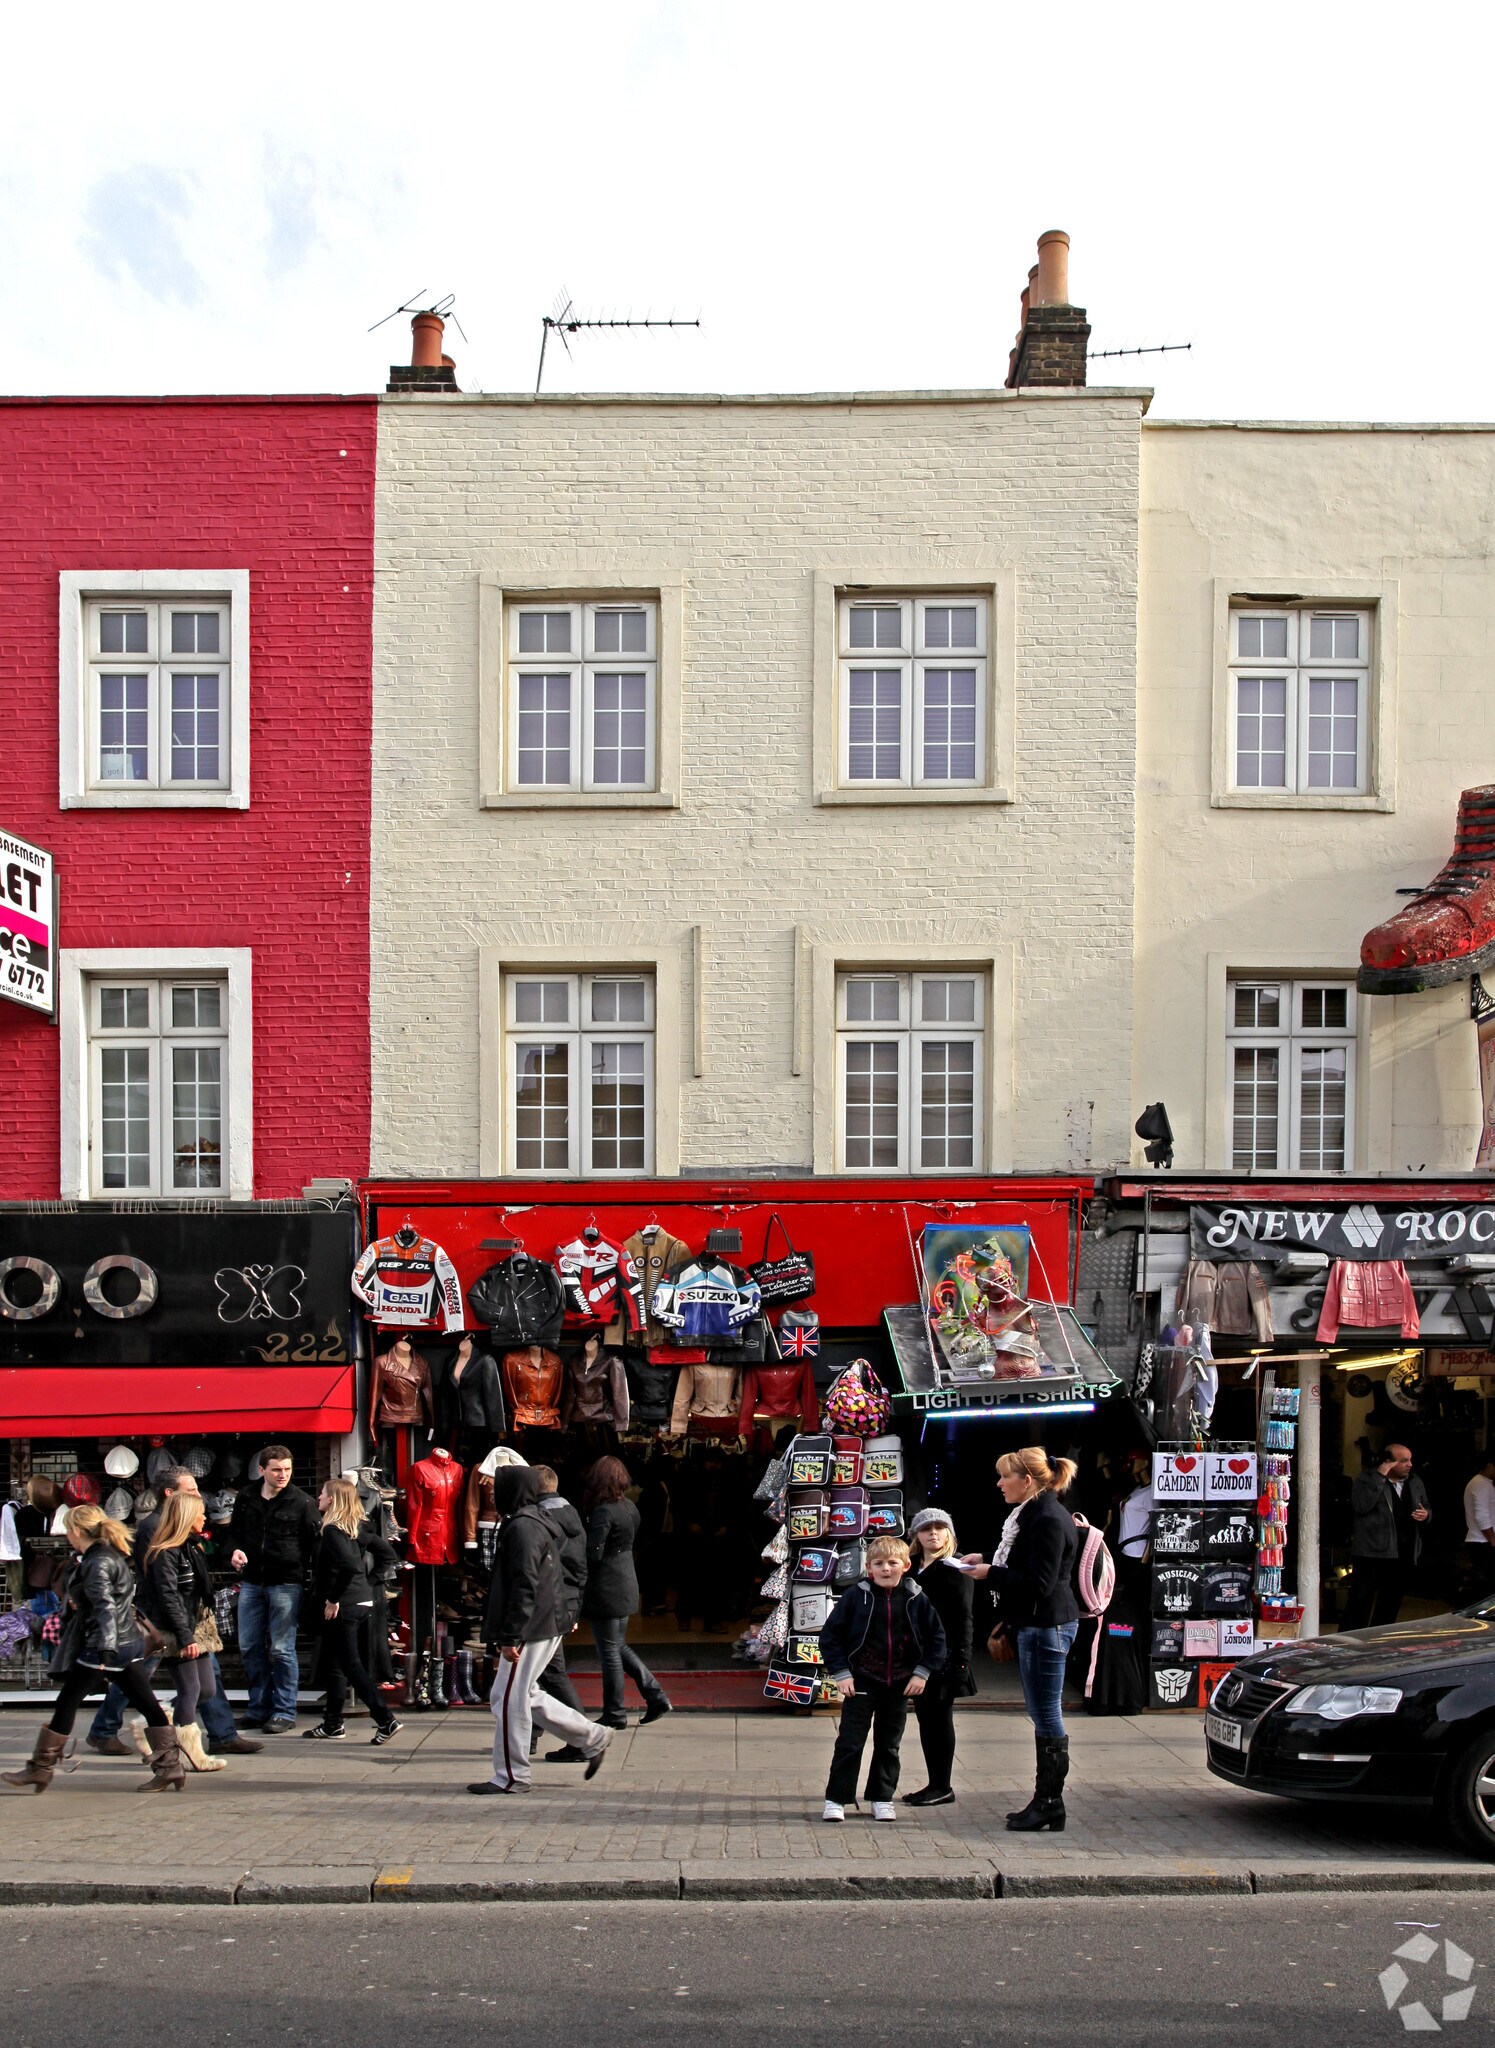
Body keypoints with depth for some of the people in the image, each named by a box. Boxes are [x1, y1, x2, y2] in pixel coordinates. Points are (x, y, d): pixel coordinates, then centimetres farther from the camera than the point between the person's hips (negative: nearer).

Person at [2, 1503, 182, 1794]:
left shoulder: (96, 1563, -15)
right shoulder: (110, 1555, 14)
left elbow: (105, 1606, -25)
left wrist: (106, 1648, -31)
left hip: (102, 1647, -9)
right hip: (128, 1644, 9)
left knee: (66, 1702, 3)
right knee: (146, 1704, 5)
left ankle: (40, 1768, 12)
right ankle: (169, 1766, 2)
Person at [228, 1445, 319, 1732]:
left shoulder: (301, 1501, -5)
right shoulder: (246, 1498, 7)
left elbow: (314, 1541, -5)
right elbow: (234, 1532, 20)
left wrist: (302, 1572, -18)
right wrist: (235, 1550, -1)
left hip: (286, 1583, -5)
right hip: (252, 1582, 5)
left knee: (281, 1649, -2)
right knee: (250, 1647, 9)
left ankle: (285, 1711, 6)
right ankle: (260, 1707, 21)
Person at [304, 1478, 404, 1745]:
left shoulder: (332, 1530, -15)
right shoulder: (359, 1527, 9)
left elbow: (349, 1565, -29)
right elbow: (388, 1556, 12)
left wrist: (333, 1599, -19)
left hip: (343, 1606, -9)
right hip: (363, 1601, 9)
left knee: (350, 1664, -3)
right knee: (333, 1662, 19)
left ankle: (385, 1720, -8)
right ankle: (332, 1724, 26)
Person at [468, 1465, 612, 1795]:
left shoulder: (523, 1527, -16)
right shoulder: (534, 1522, 17)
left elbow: (525, 1587, -23)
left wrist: (510, 1637, -22)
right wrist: (500, 1637, 26)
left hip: (530, 1631, -10)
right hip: (546, 1627, 10)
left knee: (509, 1700, -2)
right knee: (524, 1696, 17)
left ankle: (511, 1776, 7)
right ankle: (594, 1737, 20)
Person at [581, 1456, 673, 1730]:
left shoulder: (603, 1512, -19)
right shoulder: (629, 1507, 8)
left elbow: (592, 1553, -22)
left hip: (605, 1590, -8)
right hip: (626, 1585, 8)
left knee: (609, 1651, 2)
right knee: (619, 1646, 19)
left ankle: (614, 1714, 11)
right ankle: (656, 1697, 16)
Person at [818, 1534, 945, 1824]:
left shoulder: (916, 1599, -2)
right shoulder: (856, 1596, -7)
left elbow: (937, 1638, 6)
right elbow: (830, 1635, -3)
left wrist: (922, 1672, -2)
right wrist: (841, 1673, -9)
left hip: (899, 1684, 2)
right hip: (861, 1682, -2)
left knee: (889, 1744, 12)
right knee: (850, 1742, -3)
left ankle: (882, 1798, 24)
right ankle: (836, 1798, 5)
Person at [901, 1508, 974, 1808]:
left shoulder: (954, 1570, -7)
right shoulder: (913, 1569, 12)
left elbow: (964, 1618, -11)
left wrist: (961, 1658, -17)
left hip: (943, 1657, -7)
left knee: (939, 1718, -2)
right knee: (925, 1718, 10)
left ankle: (943, 1787, 6)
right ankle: (935, 1784, 18)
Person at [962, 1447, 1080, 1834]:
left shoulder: (1048, 1520, -18)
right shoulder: (1033, 1513, 13)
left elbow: (1039, 1583, -22)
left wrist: (991, 1573, -15)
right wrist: (986, 1560, 9)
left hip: (1047, 1627, -11)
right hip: (1036, 1625, 11)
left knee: (1047, 1717, -2)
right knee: (1043, 1717, 15)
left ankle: (1050, 1804, 6)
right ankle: (1045, 1801, 22)